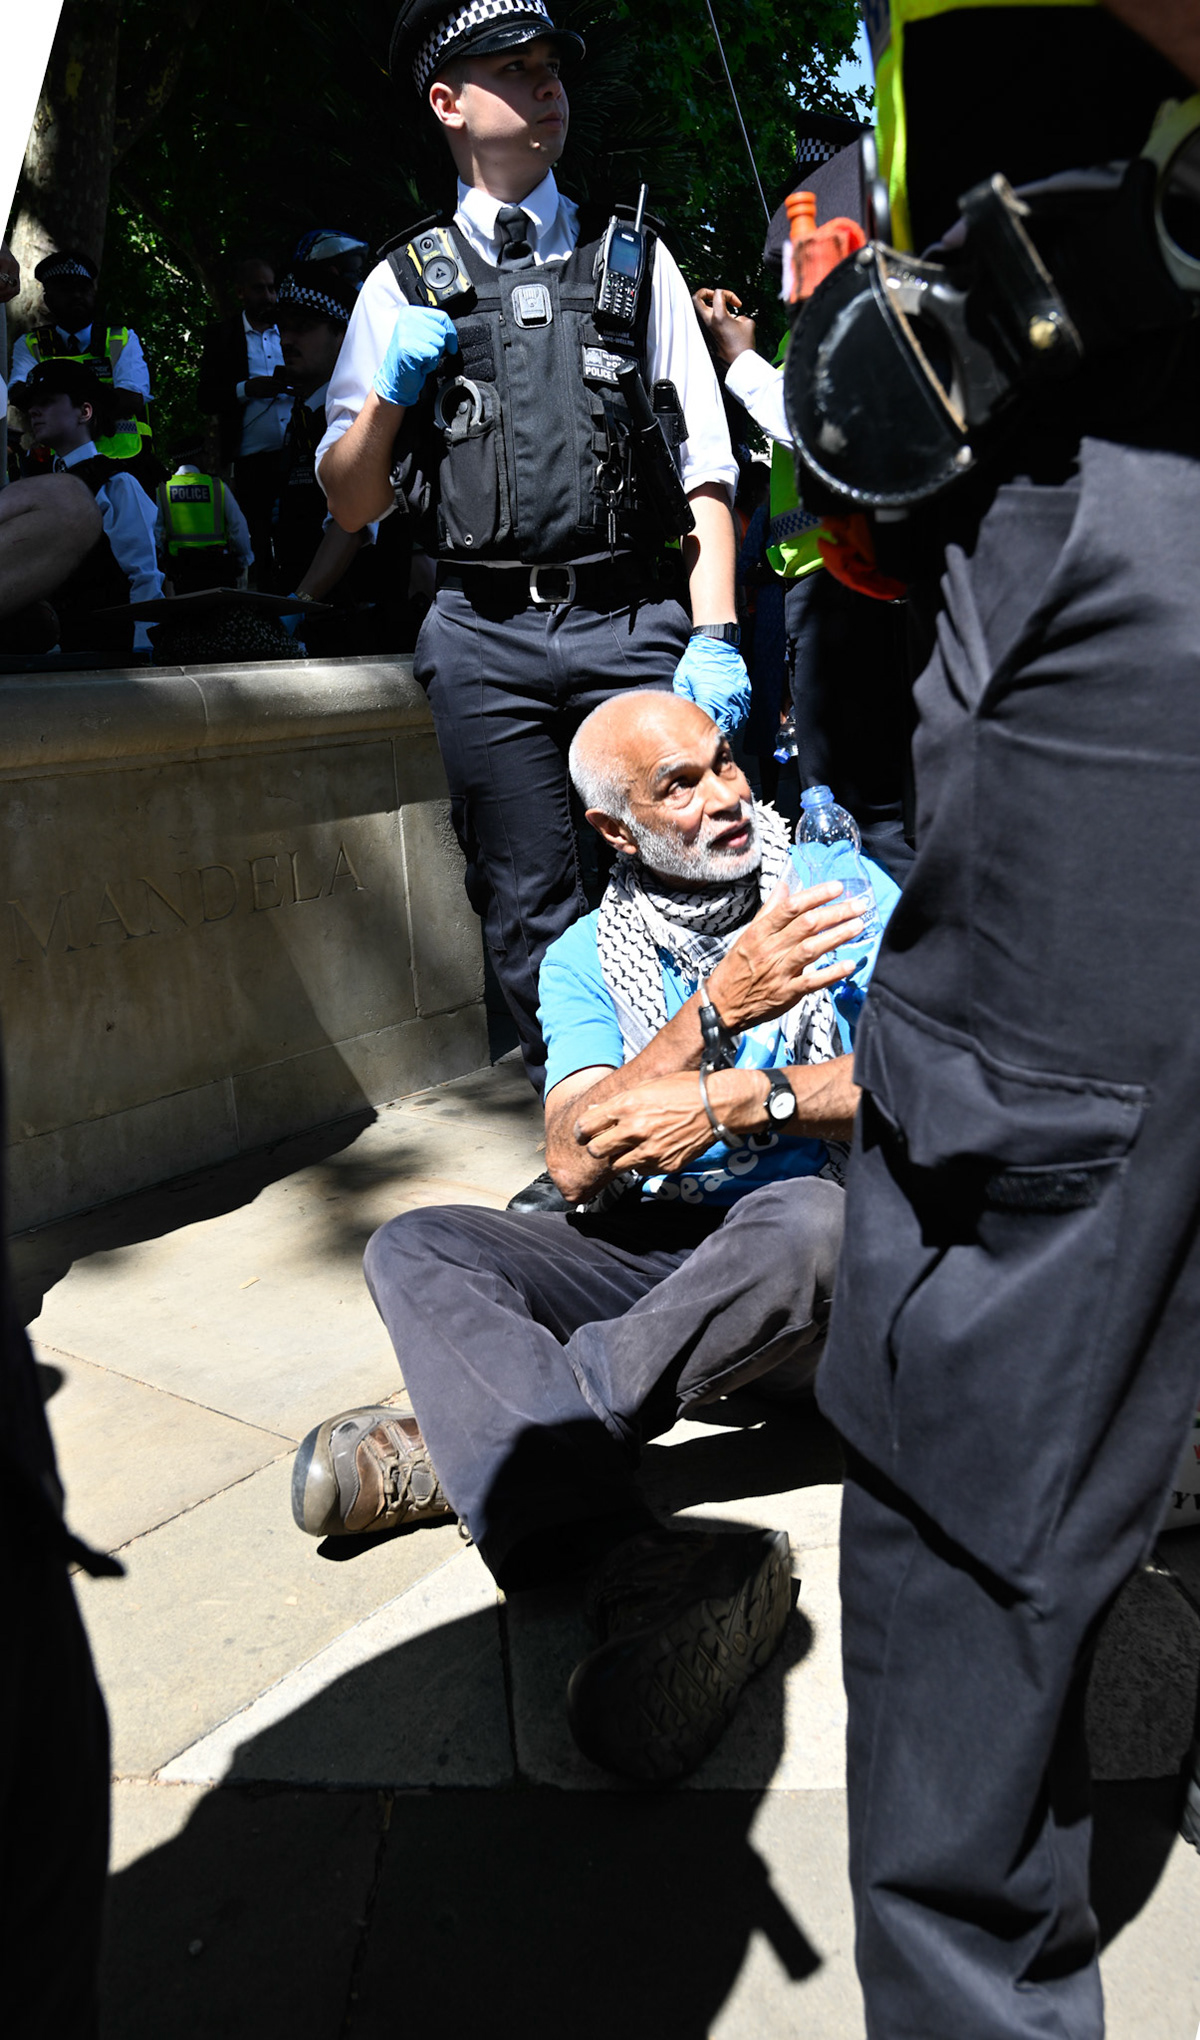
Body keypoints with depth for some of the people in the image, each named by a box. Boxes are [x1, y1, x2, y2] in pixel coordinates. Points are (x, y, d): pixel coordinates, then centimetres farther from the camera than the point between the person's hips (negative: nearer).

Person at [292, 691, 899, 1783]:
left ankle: (469, 1450, -25)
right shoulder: (586, 958, 5)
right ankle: (645, 1571, -39)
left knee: (810, 1218, -38)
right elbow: (577, 1168, -10)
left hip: (815, 1284, -2)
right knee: (415, 1250, -19)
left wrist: (734, 1101, -21)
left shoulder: (845, 894, 1)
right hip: (649, 1263, 3)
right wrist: (717, 1010, -21)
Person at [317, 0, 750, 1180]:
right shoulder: (405, 286, 15)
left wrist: (714, 634, -6)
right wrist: (392, 391, -4)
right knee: (528, 914, 4)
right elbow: (347, 505, 15)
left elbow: (705, 463, 7)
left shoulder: (631, 259, 16)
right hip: (483, 639, 1)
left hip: (634, 619, 0)